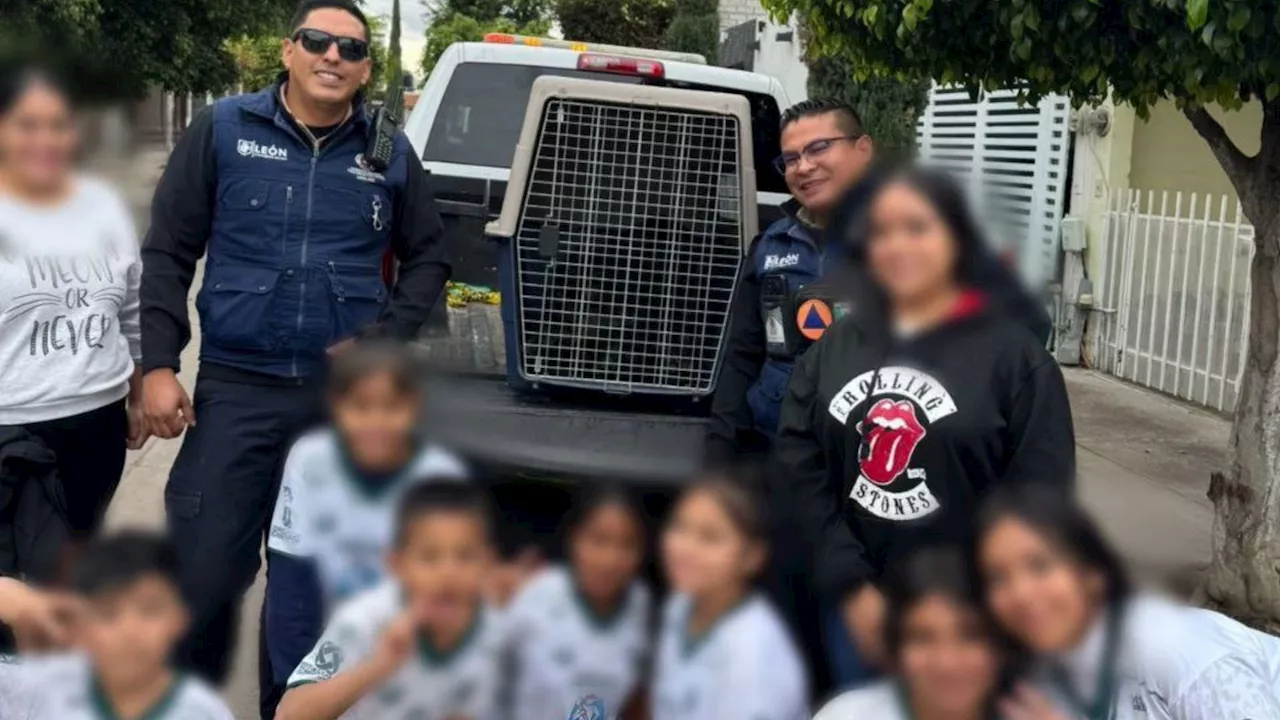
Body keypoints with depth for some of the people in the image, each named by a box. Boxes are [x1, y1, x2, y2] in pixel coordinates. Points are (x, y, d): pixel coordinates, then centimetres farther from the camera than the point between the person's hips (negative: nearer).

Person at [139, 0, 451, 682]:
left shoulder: (391, 152, 6)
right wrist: (158, 364, -6)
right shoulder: (222, 129, 0)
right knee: (202, 576, -3)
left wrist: (386, 336, -2)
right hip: (236, 389, -2)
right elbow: (167, 254, 1)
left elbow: (428, 259, 14)